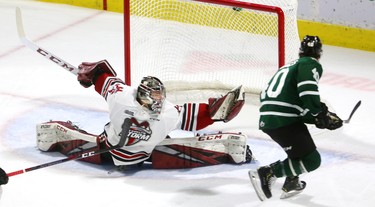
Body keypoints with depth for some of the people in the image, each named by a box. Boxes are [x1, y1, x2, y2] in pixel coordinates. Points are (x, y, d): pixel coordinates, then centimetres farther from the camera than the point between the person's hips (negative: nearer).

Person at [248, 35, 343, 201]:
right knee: (311, 160, -4)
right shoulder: (312, 64, 1)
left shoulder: (291, 66, 27)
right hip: (283, 120, -9)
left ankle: (291, 183, 24)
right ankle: (265, 174, -13)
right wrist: (322, 115, -7)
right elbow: (308, 92, -18)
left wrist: (317, 116, 18)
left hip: (266, 119, 9)